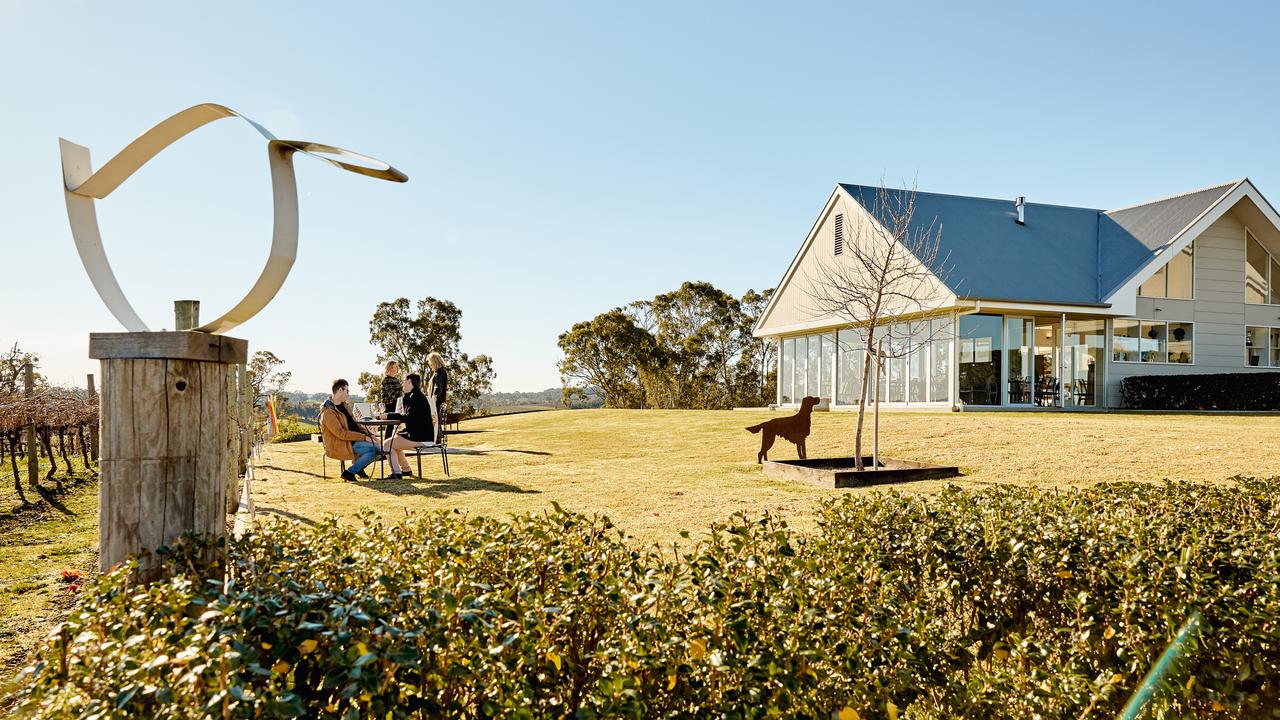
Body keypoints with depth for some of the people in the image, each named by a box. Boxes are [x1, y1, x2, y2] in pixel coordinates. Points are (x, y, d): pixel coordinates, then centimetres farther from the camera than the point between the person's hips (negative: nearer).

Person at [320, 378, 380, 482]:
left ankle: (359, 468, 11)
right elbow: (341, 433, -22)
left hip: (353, 440, 9)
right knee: (372, 449, -26)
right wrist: (363, 437, -23)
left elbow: (355, 424, 18)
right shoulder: (328, 412, -16)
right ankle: (349, 473, -12)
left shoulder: (343, 405, 14)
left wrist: (368, 434, 2)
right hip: (339, 445, -9)